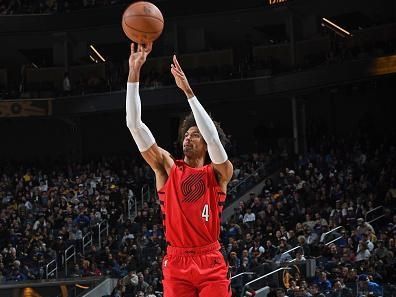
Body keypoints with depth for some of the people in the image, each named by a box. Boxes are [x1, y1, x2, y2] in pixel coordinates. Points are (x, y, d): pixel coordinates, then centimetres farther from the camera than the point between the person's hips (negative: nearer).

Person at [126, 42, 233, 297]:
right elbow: (134, 124, 2)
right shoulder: (167, 168, 9)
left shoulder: (219, 172, 4)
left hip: (210, 262, -2)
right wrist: (134, 73, -6)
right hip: (177, 262, 2)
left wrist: (187, 90, -18)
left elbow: (213, 136, -16)